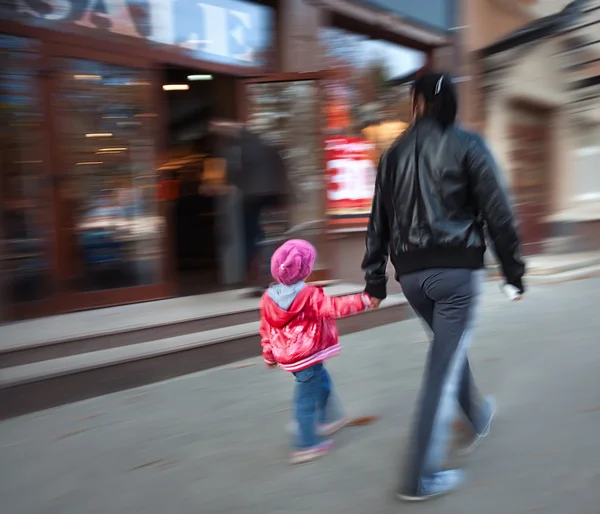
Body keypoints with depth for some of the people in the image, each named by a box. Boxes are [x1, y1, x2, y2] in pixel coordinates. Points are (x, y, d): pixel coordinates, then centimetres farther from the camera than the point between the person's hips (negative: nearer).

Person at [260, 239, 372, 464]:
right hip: (307, 355, -8)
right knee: (307, 399, 4)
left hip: (287, 354, 8)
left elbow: (265, 329, 6)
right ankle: (306, 446, 14)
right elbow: (334, 307, -21)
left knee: (322, 381, 29)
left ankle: (328, 419, 41)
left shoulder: (269, 297, 0)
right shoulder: (310, 295, -19)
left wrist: (269, 354, 16)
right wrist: (362, 300, -13)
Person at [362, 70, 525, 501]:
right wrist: (514, 270, 4)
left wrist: (376, 279, 14)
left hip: (412, 273, 5)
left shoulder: (394, 154, 10)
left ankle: (478, 415, 48)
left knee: (450, 346, 27)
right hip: (457, 269, -5)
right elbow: (498, 213, -5)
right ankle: (423, 477, 3)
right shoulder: (467, 145, -1)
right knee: (444, 367, -1)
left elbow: (379, 221, 10)